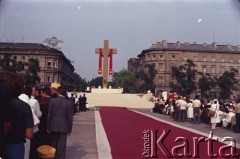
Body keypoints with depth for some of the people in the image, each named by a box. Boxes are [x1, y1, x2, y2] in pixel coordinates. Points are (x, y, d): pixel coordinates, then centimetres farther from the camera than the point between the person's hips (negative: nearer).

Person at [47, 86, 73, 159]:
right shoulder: (68, 103, -7)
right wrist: (69, 129, 4)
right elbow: (70, 117, -6)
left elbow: (49, 115, -4)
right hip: (64, 127, -1)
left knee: (53, 144, 16)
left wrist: (48, 127, 4)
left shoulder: (52, 100, -5)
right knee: (62, 145, 4)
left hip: (54, 126, 2)